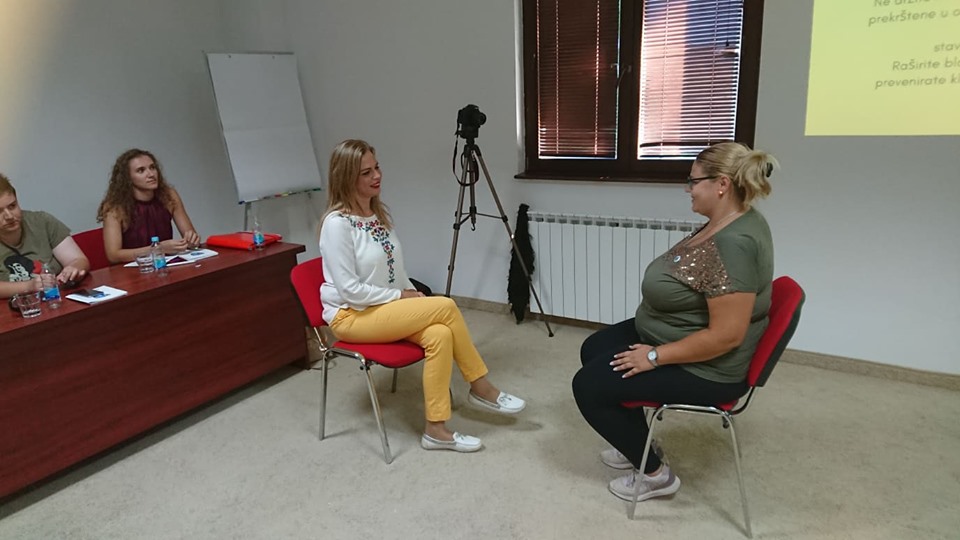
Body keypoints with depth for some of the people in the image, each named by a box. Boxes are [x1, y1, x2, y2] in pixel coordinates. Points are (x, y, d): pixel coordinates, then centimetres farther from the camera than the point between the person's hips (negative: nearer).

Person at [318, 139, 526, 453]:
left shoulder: (379, 213, 9)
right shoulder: (337, 223, -17)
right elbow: (349, 289, -20)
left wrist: (412, 294, -3)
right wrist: (400, 296, -16)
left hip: (387, 309, 7)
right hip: (351, 316, -7)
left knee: (439, 335, -23)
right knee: (445, 307, -23)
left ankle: (436, 430, -11)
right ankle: (480, 388, -7)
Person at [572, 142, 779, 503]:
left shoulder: (734, 244, -31)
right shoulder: (726, 222, 0)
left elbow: (726, 335, -31)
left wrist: (655, 357, -22)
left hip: (703, 366, -10)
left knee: (588, 385, -8)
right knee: (594, 348, 17)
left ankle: (655, 473, 9)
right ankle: (638, 445, 28)